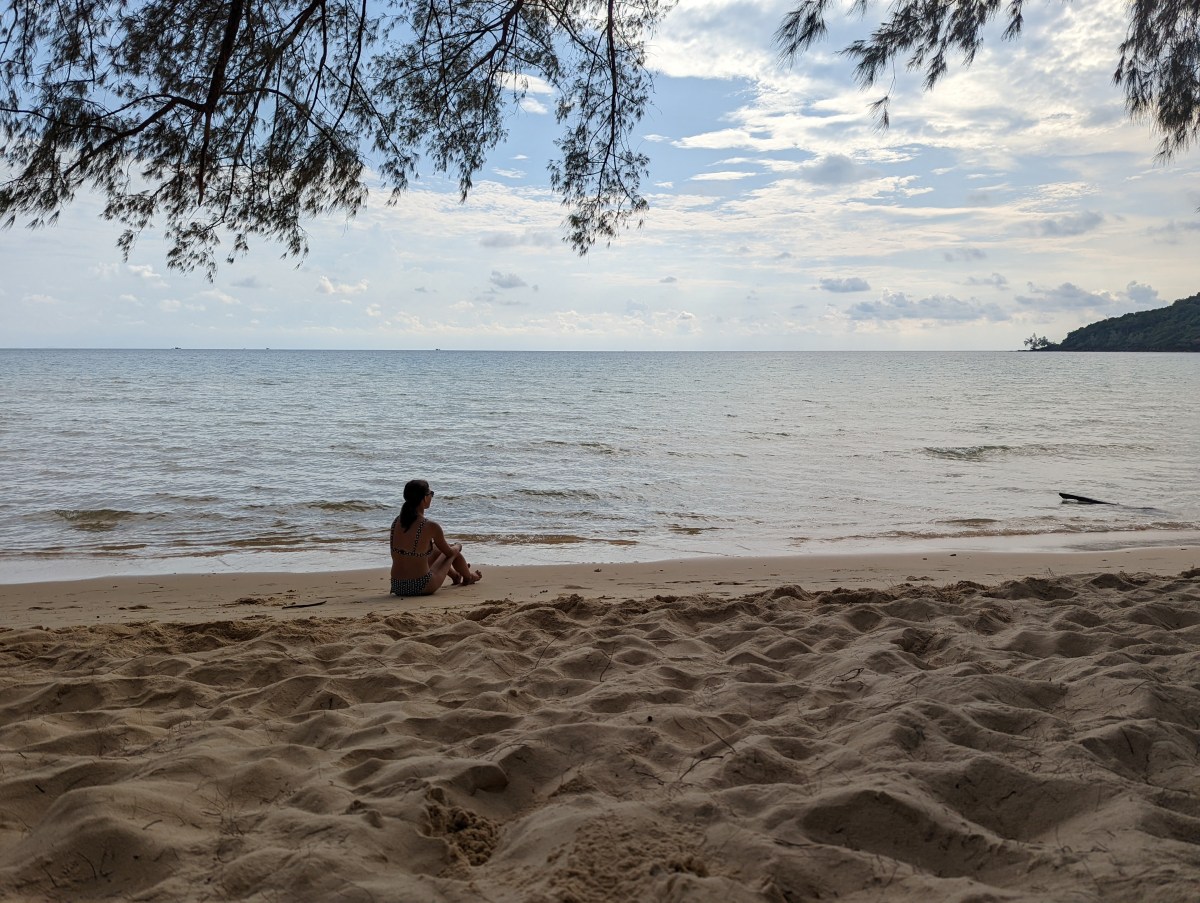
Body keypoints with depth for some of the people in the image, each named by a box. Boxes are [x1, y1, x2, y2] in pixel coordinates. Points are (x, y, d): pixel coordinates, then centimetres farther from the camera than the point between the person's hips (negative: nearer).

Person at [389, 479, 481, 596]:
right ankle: (469, 577, 51)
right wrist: (458, 547, 24)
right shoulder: (430, 526, -18)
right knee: (454, 552, 20)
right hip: (421, 587, -6)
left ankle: (455, 575, 59)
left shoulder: (397, 521, 0)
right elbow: (450, 552, -1)